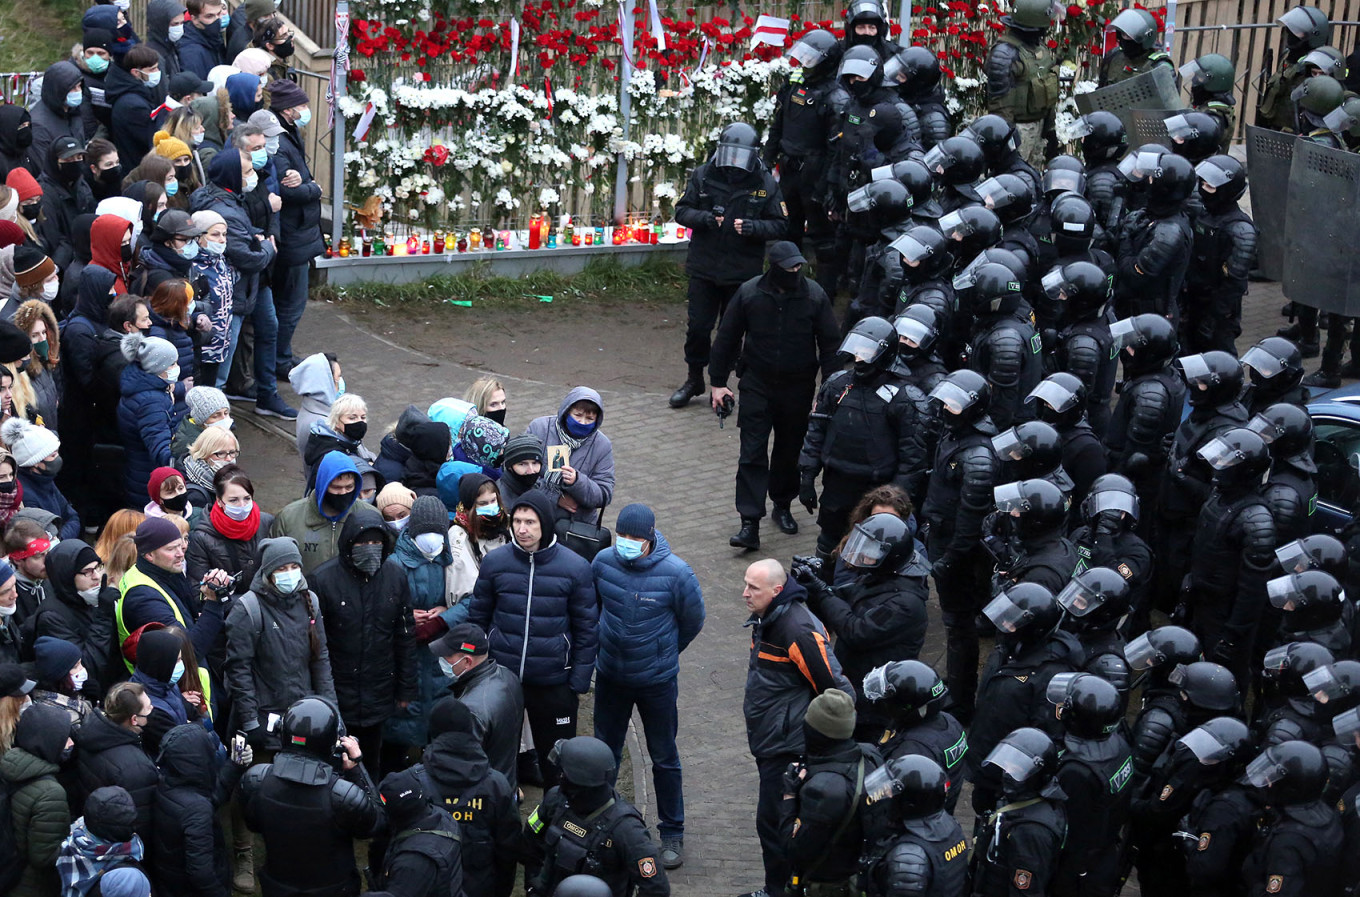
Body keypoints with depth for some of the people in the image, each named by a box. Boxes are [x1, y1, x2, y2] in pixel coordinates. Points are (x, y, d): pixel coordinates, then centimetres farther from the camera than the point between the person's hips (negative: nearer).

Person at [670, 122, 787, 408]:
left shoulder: (765, 184, -4)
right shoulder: (703, 176, -1)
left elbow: (780, 224, 0)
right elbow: (682, 210, 3)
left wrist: (753, 227, -19)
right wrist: (704, 218, -18)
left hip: (742, 273, -1)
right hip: (704, 267, 1)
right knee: (698, 327, 5)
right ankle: (694, 379, 24)